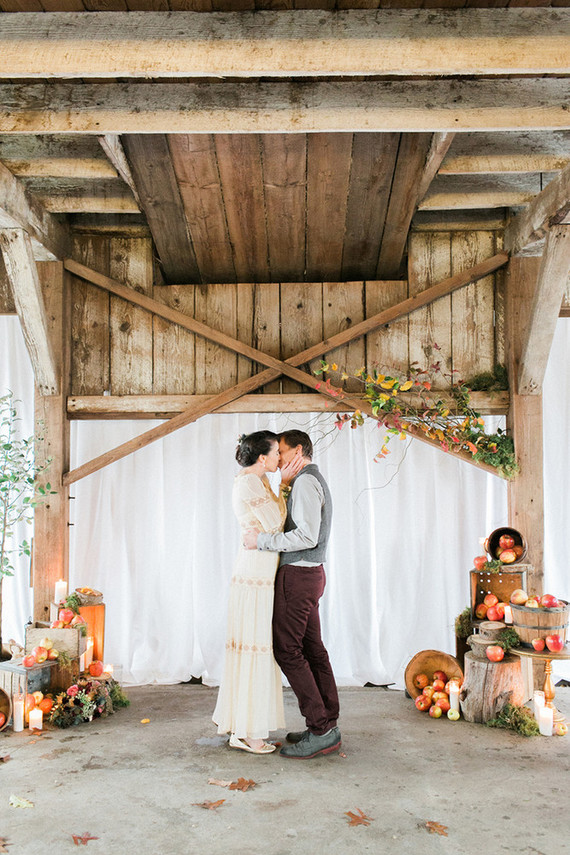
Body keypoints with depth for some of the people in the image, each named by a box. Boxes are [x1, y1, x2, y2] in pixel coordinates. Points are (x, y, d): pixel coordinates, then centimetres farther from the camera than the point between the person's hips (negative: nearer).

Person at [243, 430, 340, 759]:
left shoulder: (305, 482, -15)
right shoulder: (316, 481, 18)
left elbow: (306, 536, -25)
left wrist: (262, 541, -20)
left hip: (298, 574, -10)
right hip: (310, 572, 10)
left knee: (287, 649, -7)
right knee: (313, 648, 11)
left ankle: (321, 729, -5)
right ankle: (328, 724, 15)